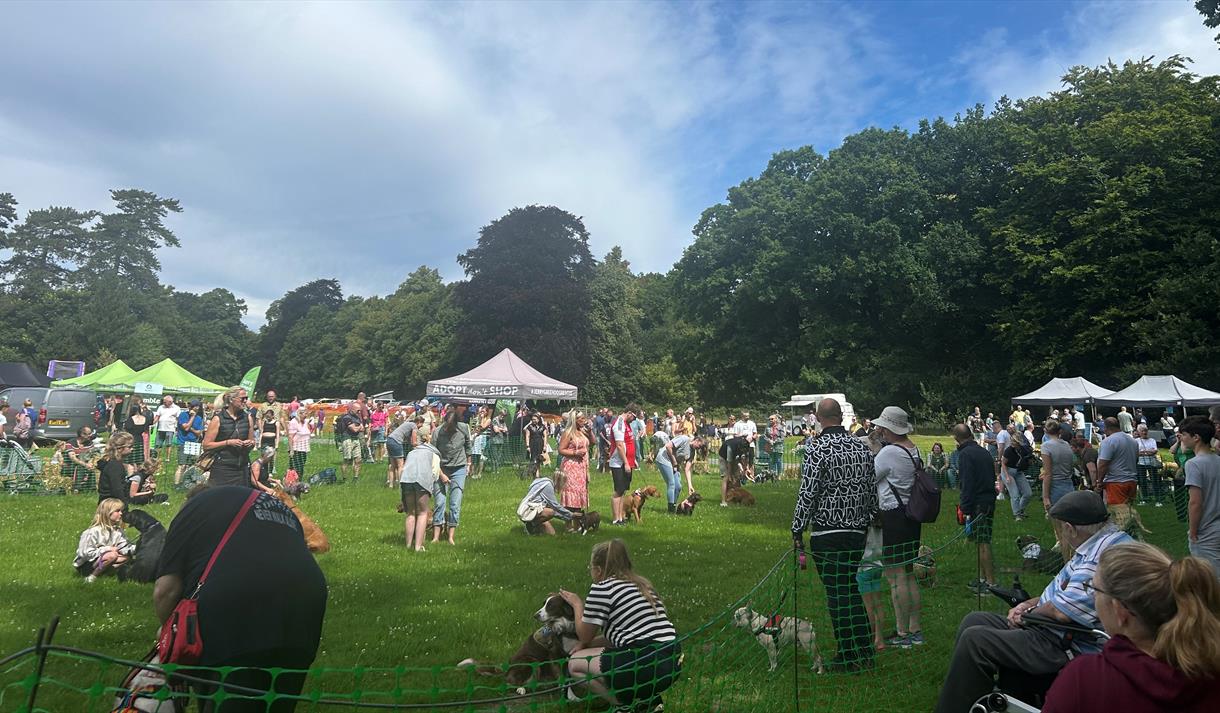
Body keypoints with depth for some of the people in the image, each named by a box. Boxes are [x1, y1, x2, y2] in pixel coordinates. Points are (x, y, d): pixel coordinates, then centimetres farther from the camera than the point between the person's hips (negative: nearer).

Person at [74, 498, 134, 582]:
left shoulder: (117, 530, 0)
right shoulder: (94, 531, -22)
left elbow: (124, 547, -6)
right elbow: (86, 553, -24)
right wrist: (108, 549, -24)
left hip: (100, 559, 7)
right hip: (85, 565, -7)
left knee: (127, 557, -11)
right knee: (112, 555, -32)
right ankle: (92, 575, -14)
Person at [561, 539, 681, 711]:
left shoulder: (602, 588, -5)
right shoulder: (641, 584, 18)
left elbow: (584, 635, 5)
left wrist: (577, 605, 20)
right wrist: (585, 646, 27)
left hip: (646, 667, -8)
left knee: (575, 663, 10)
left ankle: (626, 705, 4)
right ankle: (648, 699, 17)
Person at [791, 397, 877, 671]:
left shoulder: (817, 450, -14)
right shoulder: (862, 447, 5)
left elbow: (808, 493, -16)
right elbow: (872, 488, 10)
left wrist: (797, 530, -7)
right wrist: (868, 520, 21)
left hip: (827, 533, -6)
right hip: (858, 530, 6)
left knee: (837, 595, 2)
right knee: (854, 591, 16)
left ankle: (847, 659, 10)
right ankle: (864, 653, 23)